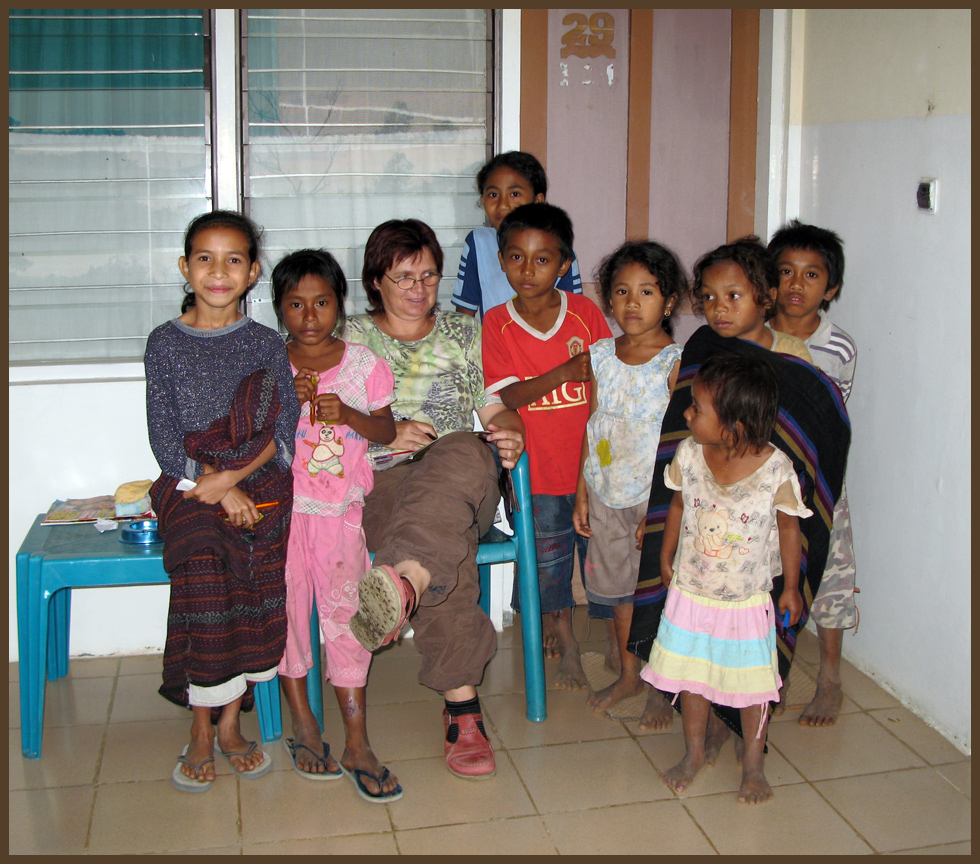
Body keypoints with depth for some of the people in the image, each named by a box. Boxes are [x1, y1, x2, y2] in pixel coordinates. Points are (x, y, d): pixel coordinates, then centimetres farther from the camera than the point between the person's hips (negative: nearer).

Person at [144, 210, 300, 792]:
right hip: (189, 486, -1)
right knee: (205, 559, -25)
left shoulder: (267, 344, 9)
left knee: (258, 584, -20)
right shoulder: (166, 344, 7)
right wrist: (215, 486, -12)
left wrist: (233, 476, -14)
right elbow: (165, 439, 1)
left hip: (261, 483, 1)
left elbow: (286, 435, 1)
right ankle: (203, 732, -12)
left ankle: (231, 721, -2)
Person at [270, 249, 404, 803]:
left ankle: (357, 742, 1)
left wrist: (348, 414, -13)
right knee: (286, 606, 0)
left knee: (345, 610, -6)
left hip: (344, 507, -1)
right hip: (283, 505, 1)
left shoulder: (364, 364, 2)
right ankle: (304, 724, 18)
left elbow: (387, 431, 5)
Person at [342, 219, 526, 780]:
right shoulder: (352, 338, 16)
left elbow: (496, 409, 17)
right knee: (448, 549, -36)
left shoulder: (464, 333, 22)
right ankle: (462, 705, -41)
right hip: (383, 481, -1)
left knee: (464, 452, -40)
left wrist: (511, 434, -8)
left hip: (461, 472, 1)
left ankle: (400, 583, -64)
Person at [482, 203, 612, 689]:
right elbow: (504, 396, -17)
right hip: (538, 470, 0)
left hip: (592, 464, 0)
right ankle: (567, 647, 33)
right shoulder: (495, 324, -7)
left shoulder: (585, 312, -4)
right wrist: (567, 372, -28)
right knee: (547, 561, 12)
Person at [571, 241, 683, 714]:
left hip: (655, 493, -4)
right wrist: (582, 493, 7)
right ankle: (627, 674, 31)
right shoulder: (600, 355, 3)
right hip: (606, 492, 5)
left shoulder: (675, 361, -11)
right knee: (618, 585, 14)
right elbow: (592, 427, 8)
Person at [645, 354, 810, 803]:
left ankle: (753, 764, 31)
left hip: (748, 601, -3)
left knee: (751, 684, 11)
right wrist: (666, 557, 15)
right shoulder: (688, 454, -13)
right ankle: (696, 750, 38)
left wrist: (791, 587, 1)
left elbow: (788, 527, -7)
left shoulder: (776, 468, -21)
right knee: (692, 677, 15)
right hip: (690, 592, 3)